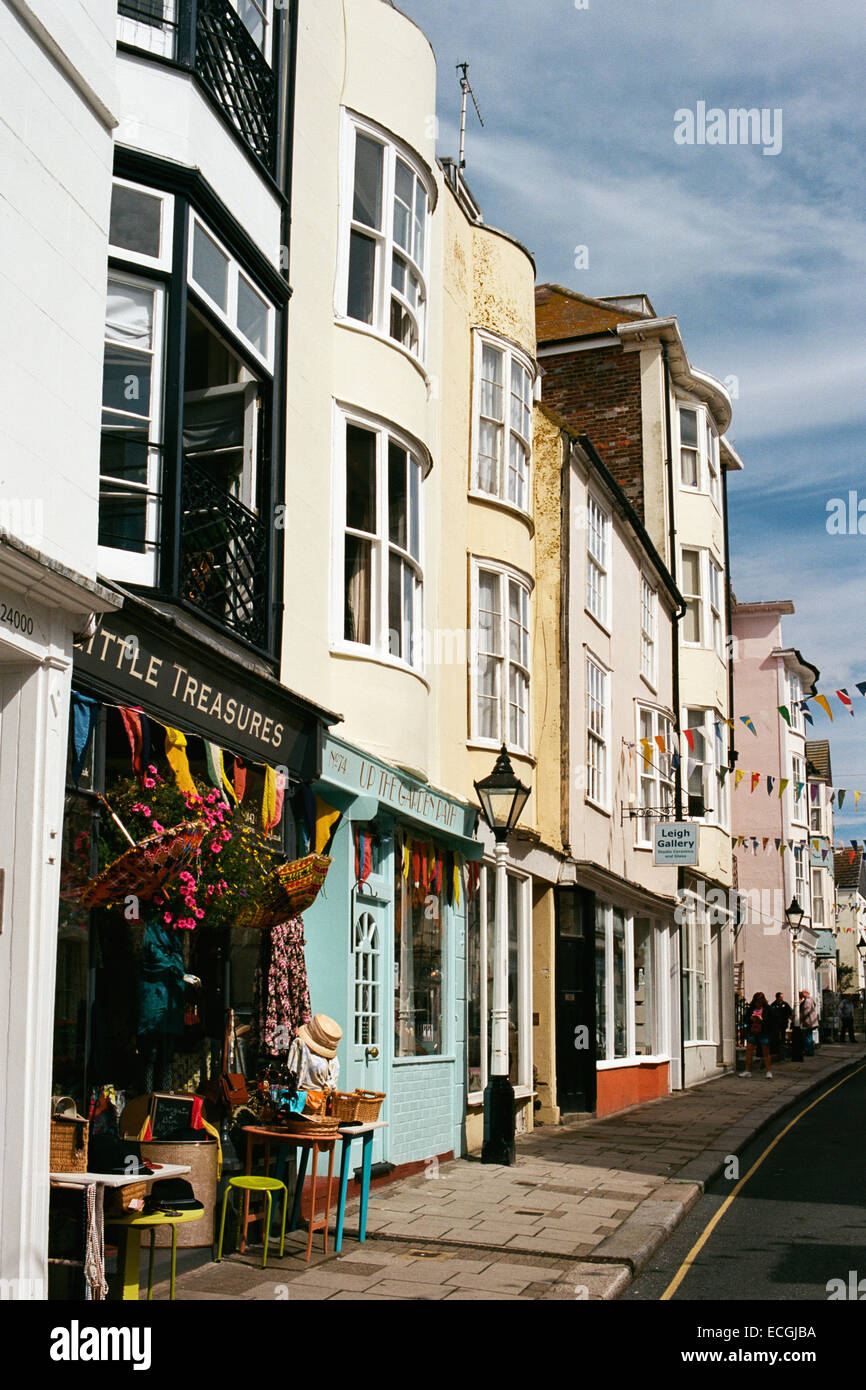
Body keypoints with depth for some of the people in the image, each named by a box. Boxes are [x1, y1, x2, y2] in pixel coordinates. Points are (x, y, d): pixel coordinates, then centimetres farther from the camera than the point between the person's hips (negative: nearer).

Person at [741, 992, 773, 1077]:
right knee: (749, 1051, 2)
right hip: (752, 1032, 4)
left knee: (766, 1052, 2)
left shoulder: (767, 1008, -4)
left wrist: (762, 1019, -21)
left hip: (763, 1033, -4)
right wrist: (751, 1019, -9)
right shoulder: (751, 1008, 7)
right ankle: (748, 1071, 10)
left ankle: (768, 1072, 8)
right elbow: (746, 1019, 12)